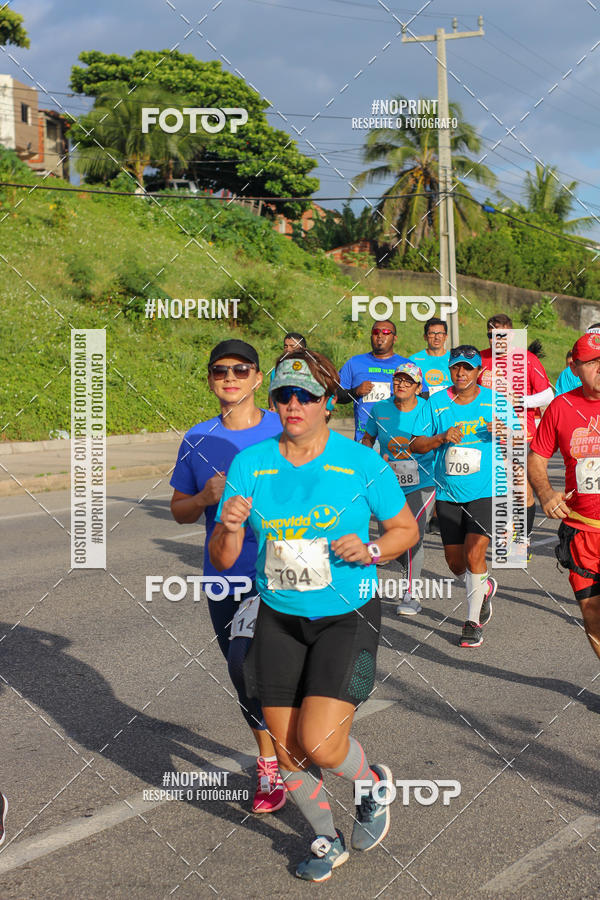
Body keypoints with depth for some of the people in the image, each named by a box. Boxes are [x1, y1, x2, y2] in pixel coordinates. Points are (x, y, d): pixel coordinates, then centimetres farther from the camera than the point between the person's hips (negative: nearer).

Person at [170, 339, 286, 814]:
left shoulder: (284, 432, -4)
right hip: (222, 576, 4)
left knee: (245, 660, -23)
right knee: (246, 679, 13)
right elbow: (179, 511, 11)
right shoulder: (197, 440, 5)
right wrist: (206, 498, -9)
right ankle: (269, 767, 33)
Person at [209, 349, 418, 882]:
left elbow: (406, 528, 4)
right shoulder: (250, 464, -2)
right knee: (287, 750, 6)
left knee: (319, 743, -15)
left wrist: (370, 550, -16)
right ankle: (327, 841, 33)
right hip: (279, 619, 3)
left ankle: (374, 784, 20)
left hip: (347, 618, -3)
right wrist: (230, 528, -22)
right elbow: (222, 560, 0)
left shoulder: (362, 463, -8)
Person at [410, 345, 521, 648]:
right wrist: (442, 437, -16)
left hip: (486, 490, -3)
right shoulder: (436, 403, 3)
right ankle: (484, 588, 41)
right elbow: (415, 444, 2)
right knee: (455, 561, 8)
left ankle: (473, 621, -2)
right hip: (448, 494, 3)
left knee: (474, 553, -16)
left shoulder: (495, 401, 1)